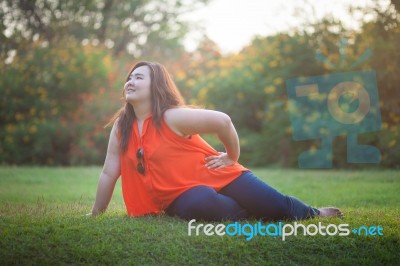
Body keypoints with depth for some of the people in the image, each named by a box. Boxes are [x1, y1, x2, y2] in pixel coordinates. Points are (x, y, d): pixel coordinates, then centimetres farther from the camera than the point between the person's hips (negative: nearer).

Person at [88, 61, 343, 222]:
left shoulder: (173, 116, -15)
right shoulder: (121, 128, 0)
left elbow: (223, 121, -13)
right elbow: (109, 173, 5)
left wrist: (232, 158, -2)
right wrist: (96, 215, 6)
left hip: (218, 177, -3)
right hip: (181, 197, 3)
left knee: (278, 205, -8)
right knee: (201, 204, -35)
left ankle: (315, 214, 27)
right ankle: (249, 214, -3)